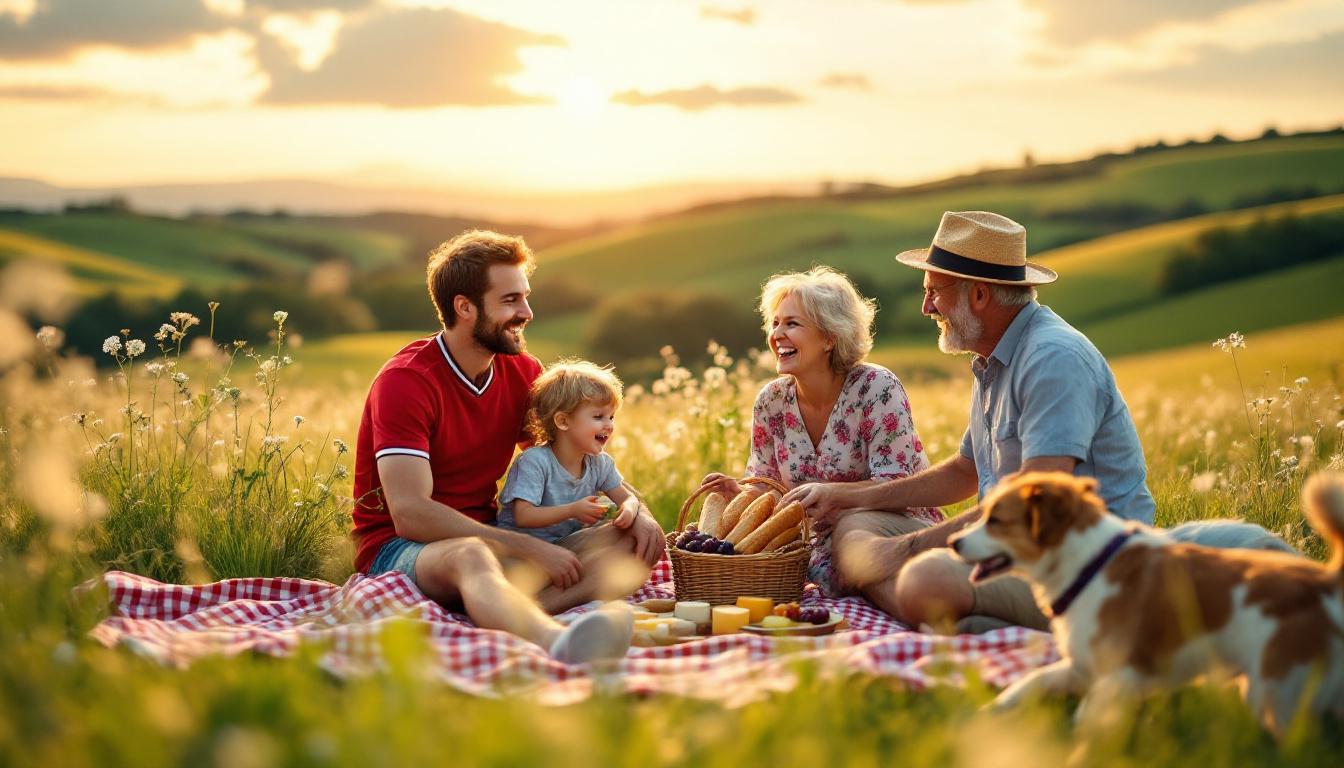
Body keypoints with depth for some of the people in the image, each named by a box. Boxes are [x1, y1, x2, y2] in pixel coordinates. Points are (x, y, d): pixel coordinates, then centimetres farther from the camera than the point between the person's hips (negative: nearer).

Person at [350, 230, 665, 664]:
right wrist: (531, 549, -25)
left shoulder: (522, 373, 7)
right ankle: (559, 644, -76)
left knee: (637, 546, -12)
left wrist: (637, 512, -8)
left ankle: (508, 615, -42)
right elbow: (410, 514, -24)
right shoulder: (404, 382, -14)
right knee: (471, 556, -42)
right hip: (399, 548, -7)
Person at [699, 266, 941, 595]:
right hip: (824, 541, 5)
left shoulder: (877, 388, -14)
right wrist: (739, 492, -14)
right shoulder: (772, 401, 1)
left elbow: (894, 486, -21)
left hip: (902, 526, -5)